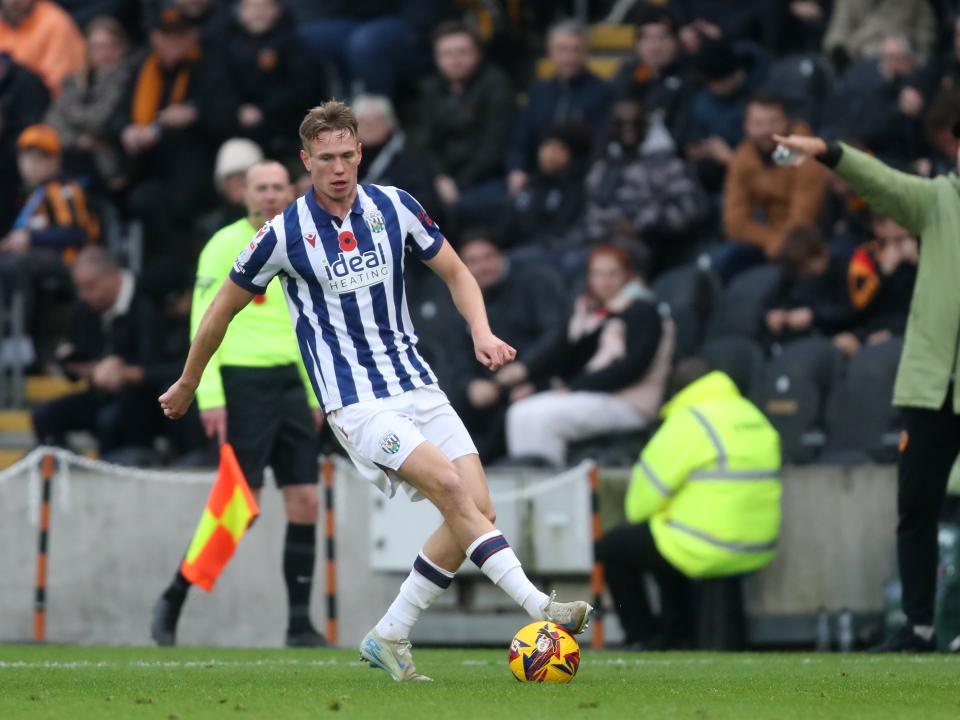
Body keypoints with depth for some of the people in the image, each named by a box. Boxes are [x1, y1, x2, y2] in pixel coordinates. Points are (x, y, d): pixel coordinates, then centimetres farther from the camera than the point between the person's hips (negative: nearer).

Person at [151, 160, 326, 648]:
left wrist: (314, 393, 15)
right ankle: (173, 600, 7)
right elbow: (202, 323, -9)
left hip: (291, 383, 6)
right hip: (243, 382, -6)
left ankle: (300, 624, 4)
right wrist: (209, 396, -15)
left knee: (304, 501, -1)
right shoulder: (226, 246, -6)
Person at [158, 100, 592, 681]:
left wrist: (482, 332, -1)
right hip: (355, 403, -5)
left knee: (479, 509, -7)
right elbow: (223, 309, 7)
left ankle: (389, 638, 6)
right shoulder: (285, 235, -7)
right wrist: (188, 384, 16)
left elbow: (455, 272, 17)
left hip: (416, 386, 5)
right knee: (448, 485, -26)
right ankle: (537, 607, -31)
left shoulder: (395, 207, 3)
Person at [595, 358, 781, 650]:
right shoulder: (755, 417, 13)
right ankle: (678, 635, 30)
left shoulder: (688, 421, -12)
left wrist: (636, 514, 15)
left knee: (612, 547, 11)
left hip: (709, 552, -8)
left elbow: (648, 490, -8)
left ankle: (643, 637, 13)